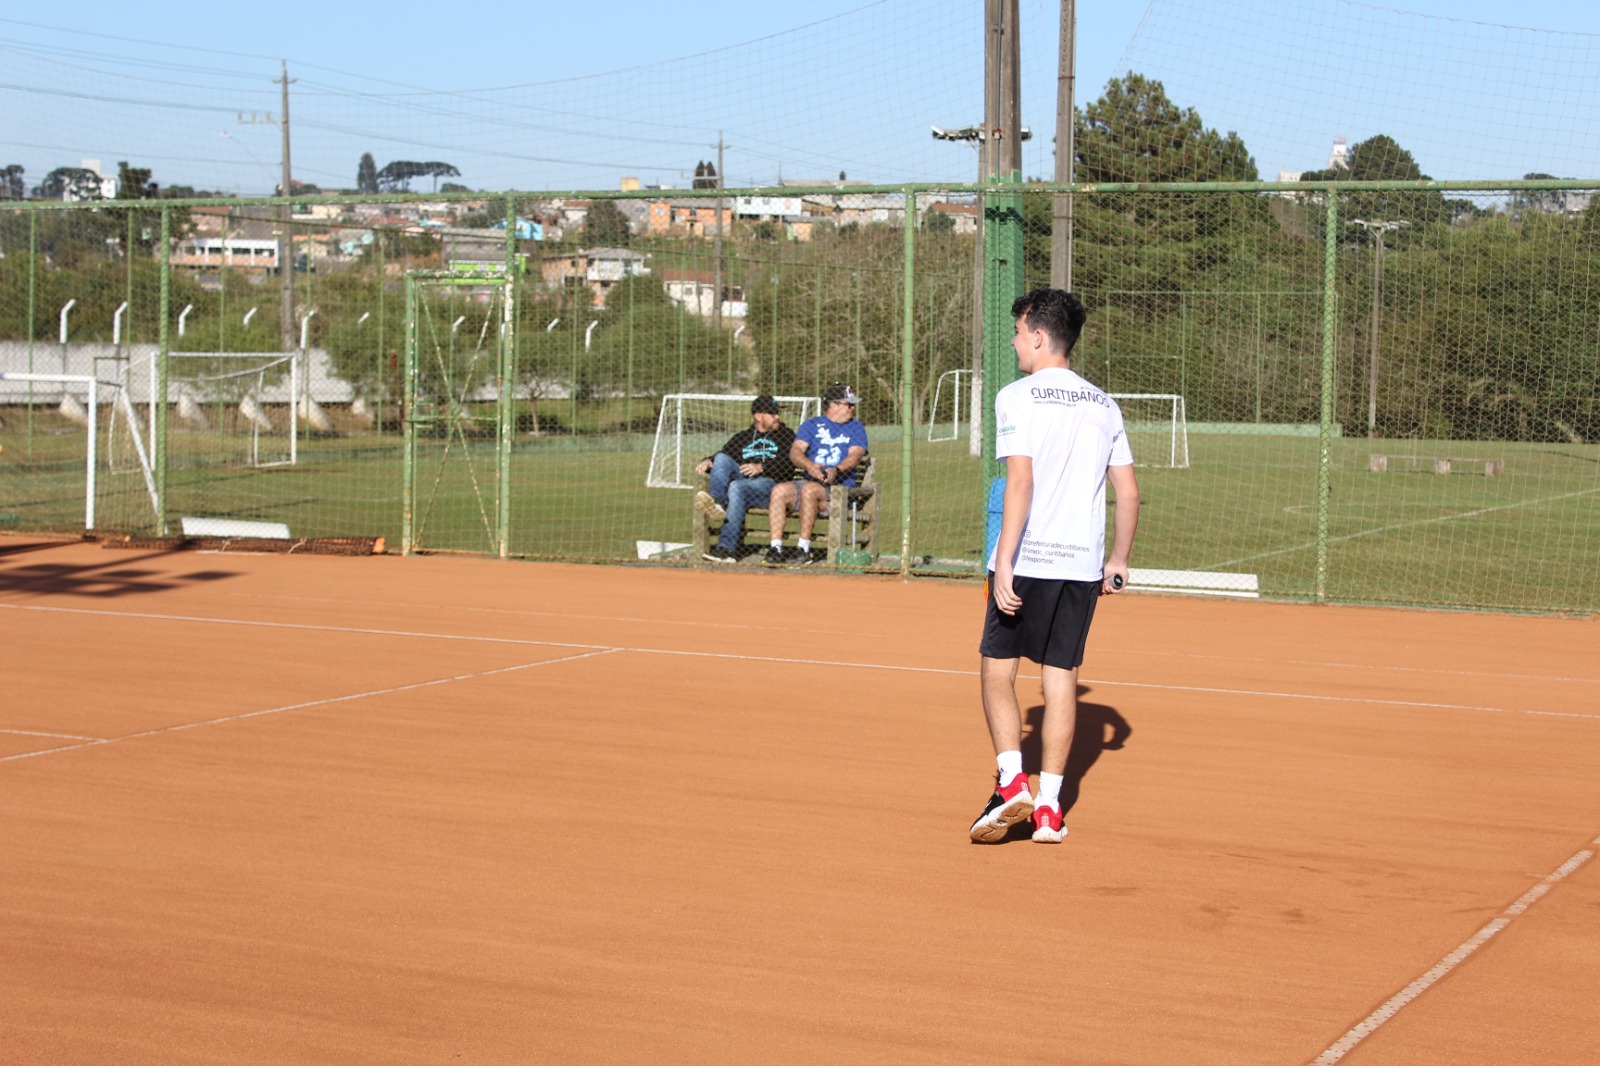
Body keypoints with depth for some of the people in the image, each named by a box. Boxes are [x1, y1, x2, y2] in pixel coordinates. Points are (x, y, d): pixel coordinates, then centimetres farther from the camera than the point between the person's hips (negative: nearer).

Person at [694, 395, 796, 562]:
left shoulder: (786, 435, 18)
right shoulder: (742, 437, 31)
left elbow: (788, 467, 1)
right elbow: (724, 457, 23)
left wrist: (761, 467, -15)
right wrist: (708, 461, -1)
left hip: (768, 483, -4)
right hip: (742, 479, 4)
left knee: (736, 487, -34)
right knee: (721, 458, -18)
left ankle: (726, 548, -46)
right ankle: (717, 501, -46)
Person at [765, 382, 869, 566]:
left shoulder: (856, 428, 12)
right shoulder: (811, 425, 16)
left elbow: (855, 455, -5)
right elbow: (795, 450, 1)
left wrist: (837, 470, -27)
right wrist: (809, 466, -22)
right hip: (809, 481, 3)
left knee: (809, 489, -33)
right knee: (779, 490, -24)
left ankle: (803, 549, -32)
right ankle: (775, 548, -28)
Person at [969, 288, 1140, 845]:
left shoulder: (1017, 397, -6)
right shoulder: (1104, 405, 11)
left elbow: (1020, 483, -15)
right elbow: (1128, 493, 11)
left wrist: (1004, 561, -16)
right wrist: (1119, 561, 20)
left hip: (1026, 561, -5)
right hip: (1083, 564, 5)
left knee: (998, 668, 7)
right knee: (1061, 676, 7)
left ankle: (1011, 781, -9)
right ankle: (1048, 808, 7)